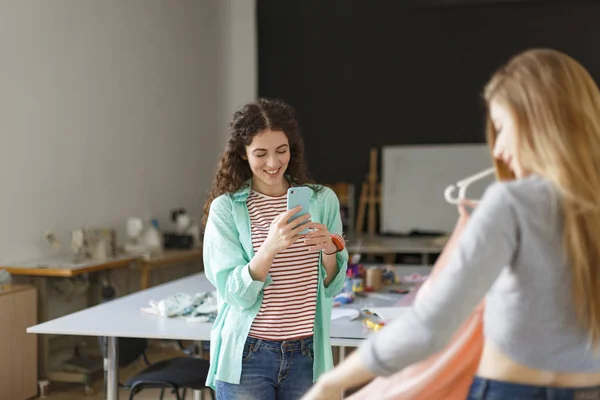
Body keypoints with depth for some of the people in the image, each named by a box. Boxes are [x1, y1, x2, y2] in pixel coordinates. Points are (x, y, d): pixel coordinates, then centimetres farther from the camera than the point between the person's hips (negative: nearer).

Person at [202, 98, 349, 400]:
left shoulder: (322, 200, 1)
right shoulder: (225, 208, -7)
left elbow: (333, 287, 4)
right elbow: (236, 293, -12)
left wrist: (328, 250, -16)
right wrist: (270, 247, -28)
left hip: (305, 355, 3)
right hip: (247, 356, -2)